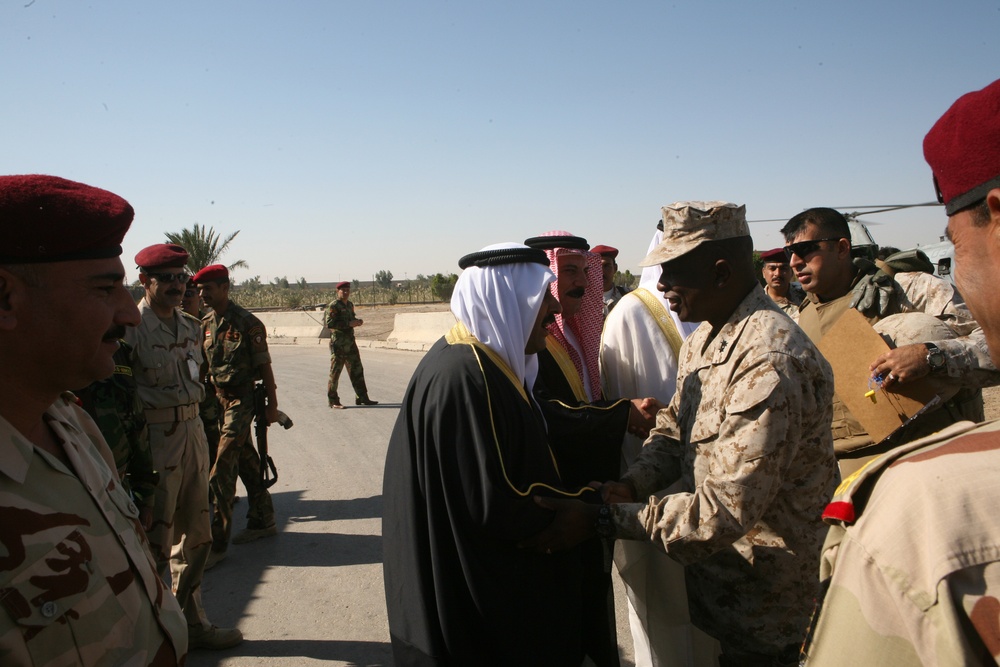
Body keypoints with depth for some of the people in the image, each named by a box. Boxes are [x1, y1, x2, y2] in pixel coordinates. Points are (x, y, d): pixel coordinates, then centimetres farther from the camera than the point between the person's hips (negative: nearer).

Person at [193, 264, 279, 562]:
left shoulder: (246, 323, -13)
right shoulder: (206, 324, 6)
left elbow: (264, 366, -11)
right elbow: (202, 364, 14)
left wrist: (272, 404, -10)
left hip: (242, 399, -7)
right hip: (218, 399, 7)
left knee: (221, 471, -10)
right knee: (245, 459, 16)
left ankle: (217, 542, -4)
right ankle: (262, 520, 30)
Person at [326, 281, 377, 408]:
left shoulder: (350, 304, 14)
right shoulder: (333, 305, -11)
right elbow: (329, 323, -20)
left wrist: (357, 321, 4)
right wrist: (349, 324, -23)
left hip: (350, 342, 8)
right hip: (338, 343, -8)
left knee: (357, 370, 9)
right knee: (335, 372, -1)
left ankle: (362, 398, 16)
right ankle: (333, 401, 6)